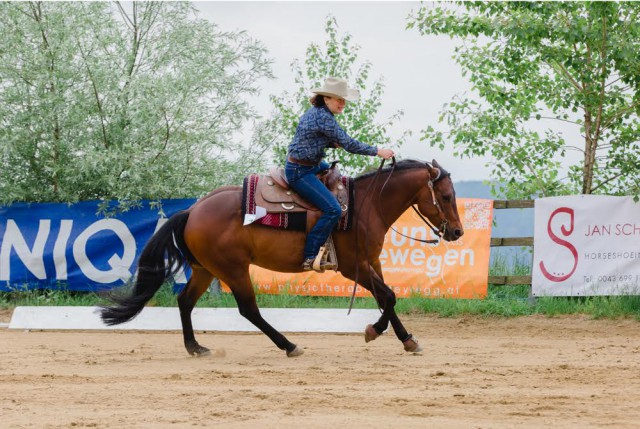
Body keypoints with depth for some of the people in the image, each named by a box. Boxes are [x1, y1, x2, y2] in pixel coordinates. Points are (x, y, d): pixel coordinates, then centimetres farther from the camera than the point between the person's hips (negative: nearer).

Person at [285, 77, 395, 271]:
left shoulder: (315, 111, 8)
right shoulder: (324, 117, -22)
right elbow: (349, 144, -22)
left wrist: (334, 143, 4)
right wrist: (377, 151, -14)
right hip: (300, 172, -11)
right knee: (333, 210, -19)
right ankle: (310, 257, -17)